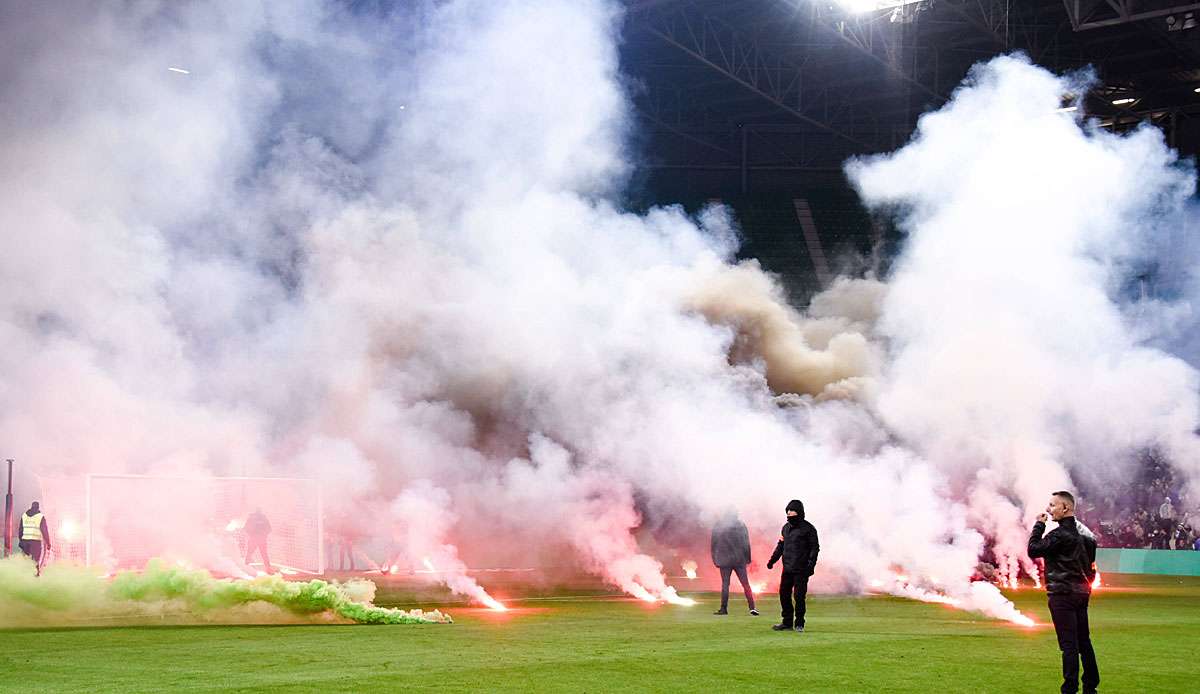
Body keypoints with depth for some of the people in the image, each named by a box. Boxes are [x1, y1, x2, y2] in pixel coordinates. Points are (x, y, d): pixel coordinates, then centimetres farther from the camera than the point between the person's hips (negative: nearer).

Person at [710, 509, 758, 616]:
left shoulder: (718, 526, 0)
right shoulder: (741, 525, -1)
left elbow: (714, 544, 2)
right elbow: (746, 543, 0)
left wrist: (715, 560, 8)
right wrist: (747, 558, 7)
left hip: (724, 560, 0)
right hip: (739, 560, 0)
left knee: (725, 584, 7)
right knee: (745, 584, 3)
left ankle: (724, 608, 4)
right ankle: (752, 607, -6)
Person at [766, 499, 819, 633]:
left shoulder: (808, 528, -4)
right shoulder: (786, 527, 16)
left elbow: (815, 547, -6)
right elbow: (781, 545, 23)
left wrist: (811, 564, -16)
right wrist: (773, 559, 13)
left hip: (801, 570, -7)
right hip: (787, 569, 7)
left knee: (799, 596, -4)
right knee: (784, 595, 6)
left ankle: (799, 624, 6)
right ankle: (787, 623, 16)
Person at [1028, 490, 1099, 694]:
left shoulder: (1060, 535, -17)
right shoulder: (1083, 531, 11)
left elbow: (1033, 550, -15)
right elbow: (1090, 562, 19)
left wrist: (1039, 525, -7)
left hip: (1063, 594, -9)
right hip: (1081, 592, 9)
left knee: (1069, 644, -8)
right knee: (1084, 641, 14)